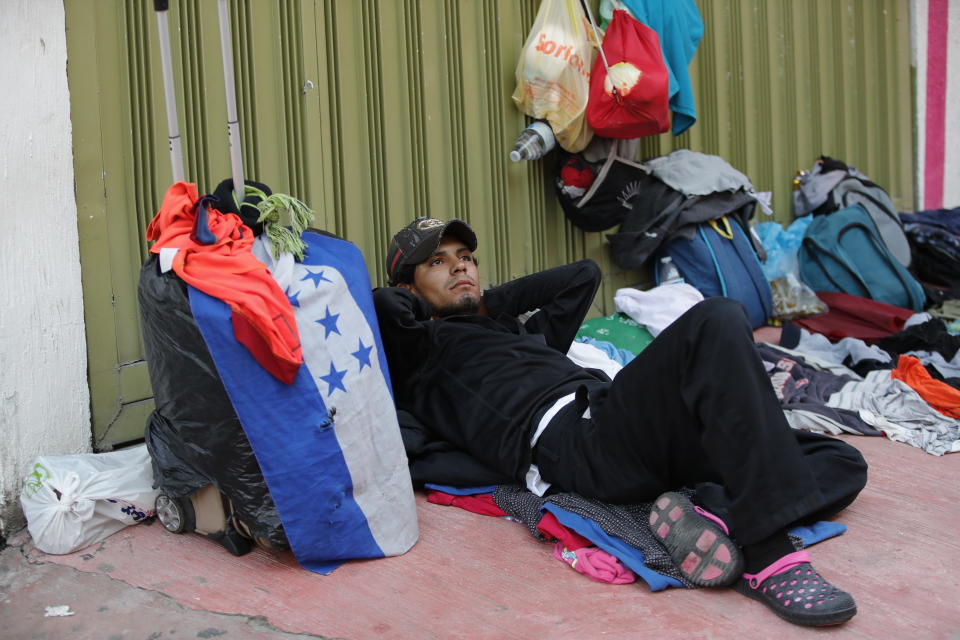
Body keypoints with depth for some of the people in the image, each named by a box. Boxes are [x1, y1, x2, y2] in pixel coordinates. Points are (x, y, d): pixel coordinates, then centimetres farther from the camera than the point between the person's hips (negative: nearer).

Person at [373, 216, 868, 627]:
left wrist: (492, 301, 36)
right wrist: (422, 306, 19)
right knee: (716, 322, -29)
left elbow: (583, 274, 46)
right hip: (575, 440, -7)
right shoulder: (421, 353, 17)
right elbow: (382, 307, -3)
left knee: (841, 465, -2)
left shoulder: (518, 329, 38)